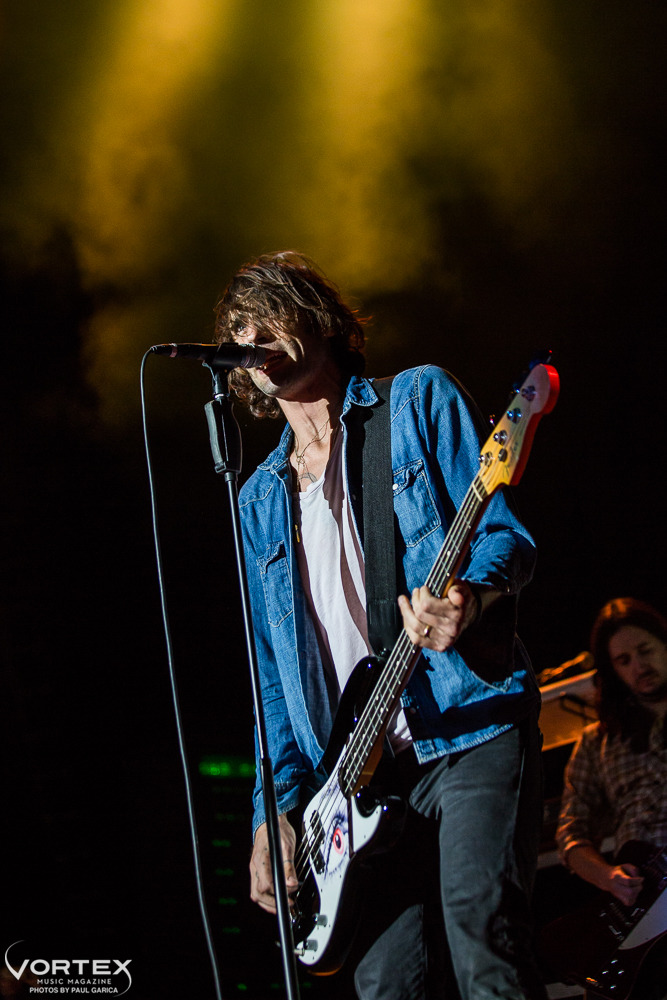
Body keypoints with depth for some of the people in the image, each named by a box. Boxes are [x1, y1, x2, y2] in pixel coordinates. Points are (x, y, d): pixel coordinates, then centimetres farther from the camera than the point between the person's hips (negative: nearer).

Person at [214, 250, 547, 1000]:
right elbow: (273, 666, 19)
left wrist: (469, 595, -25)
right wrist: (276, 804, 8)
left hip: (472, 727, -5)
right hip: (372, 770, 5)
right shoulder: (261, 500, 21)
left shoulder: (420, 401, 7)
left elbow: (507, 533, -1)